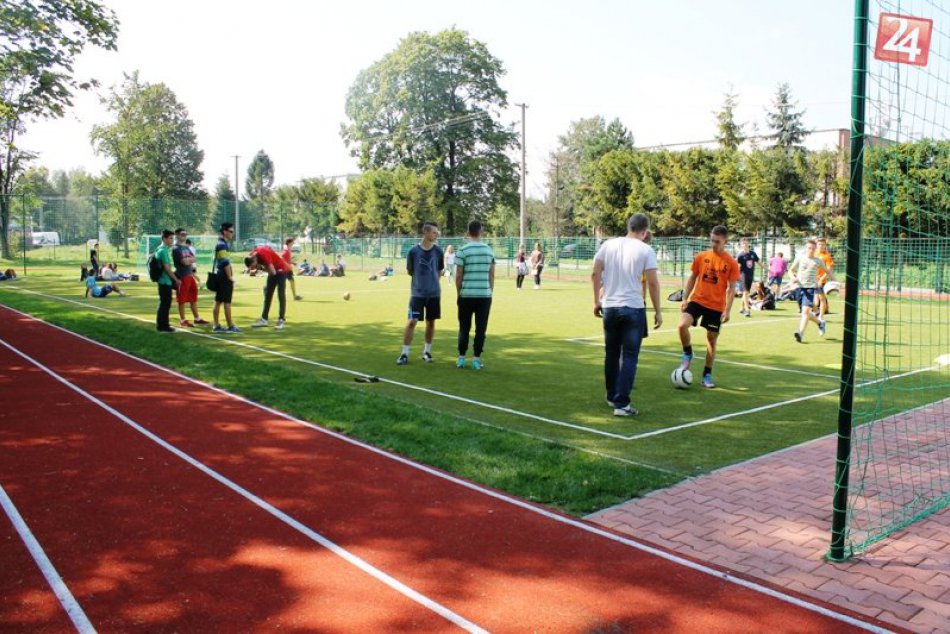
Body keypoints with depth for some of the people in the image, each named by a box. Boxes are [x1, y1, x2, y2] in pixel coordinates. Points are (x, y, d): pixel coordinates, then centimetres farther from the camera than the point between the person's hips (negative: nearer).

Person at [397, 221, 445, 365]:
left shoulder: (438, 251, -2)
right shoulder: (413, 251, -8)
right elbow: (409, 271, 6)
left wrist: (432, 280, 10)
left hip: (434, 293, 2)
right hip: (417, 293, -2)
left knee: (431, 322, 9)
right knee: (412, 321, -7)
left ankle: (427, 351, 23)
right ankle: (404, 354, 0)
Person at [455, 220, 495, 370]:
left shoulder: (463, 250, -4)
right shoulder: (489, 250, 6)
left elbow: (458, 275, -3)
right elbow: (492, 275, 8)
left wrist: (459, 293, 9)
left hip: (467, 295, -1)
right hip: (484, 295, 1)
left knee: (464, 328, 10)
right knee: (481, 328, 6)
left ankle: (461, 358, 13)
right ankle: (476, 359, 5)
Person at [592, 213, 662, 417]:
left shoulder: (608, 245, 4)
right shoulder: (646, 250, -6)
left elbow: (595, 274, 4)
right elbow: (652, 283, -8)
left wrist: (597, 301, 13)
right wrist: (658, 312, 0)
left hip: (609, 307, 4)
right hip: (633, 309, -4)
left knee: (611, 353, 17)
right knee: (629, 356, 1)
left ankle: (612, 397, 29)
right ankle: (621, 403, -3)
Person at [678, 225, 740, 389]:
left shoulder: (731, 263, -5)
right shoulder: (701, 257, 1)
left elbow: (731, 288, -2)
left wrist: (727, 310, -9)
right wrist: (684, 299, 1)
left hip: (716, 306, -1)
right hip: (697, 300, 1)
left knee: (712, 339, 7)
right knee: (682, 325, -23)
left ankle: (707, 375, 21)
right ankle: (687, 354, 4)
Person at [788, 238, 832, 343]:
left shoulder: (818, 261, 5)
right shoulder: (800, 258, 6)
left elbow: (827, 271, 19)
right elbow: (791, 270, 10)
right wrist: (793, 277, -10)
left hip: (812, 288, -3)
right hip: (800, 288, 3)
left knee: (806, 311, -18)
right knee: (806, 312, 12)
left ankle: (801, 334, -24)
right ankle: (820, 322, 39)